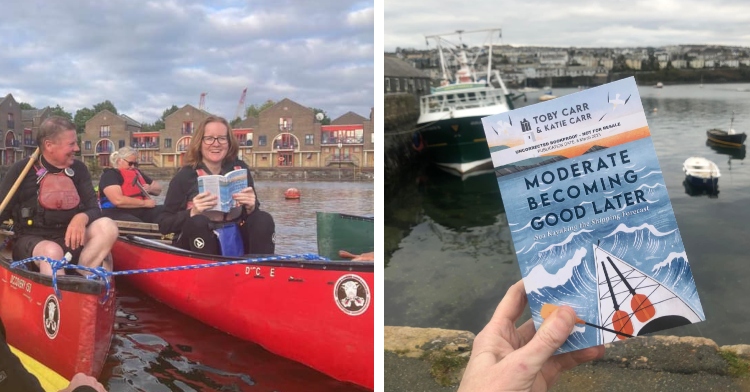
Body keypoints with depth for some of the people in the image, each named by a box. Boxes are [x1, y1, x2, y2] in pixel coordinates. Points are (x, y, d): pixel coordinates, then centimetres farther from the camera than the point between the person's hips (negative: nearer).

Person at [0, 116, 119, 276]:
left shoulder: (79, 169, 6)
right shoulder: (22, 170, -3)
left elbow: (94, 208, 3)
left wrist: (82, 218, -20)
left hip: (68, 239, 4)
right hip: (31, 240, -3)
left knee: (107, 225, -24)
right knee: (51, 251, -38)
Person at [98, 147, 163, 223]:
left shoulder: (136, 173, 24)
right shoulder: (110, 175, 0)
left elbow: (158, 187, 32)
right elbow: (118, 200, -17)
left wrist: (150, 188, 6)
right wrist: (145, 203, -10)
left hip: (140, 211, 7)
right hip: (118, 213, -7)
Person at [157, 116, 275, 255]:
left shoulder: (240, 169, 2)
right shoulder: (185, 176, -7)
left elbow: (254, 212, 5)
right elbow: (164, 225, -7)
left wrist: (251, 208, -18)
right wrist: (192, 213, -25)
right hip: (197, 246, -3)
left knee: (264, 220, -22)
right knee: (197, 223, -32)